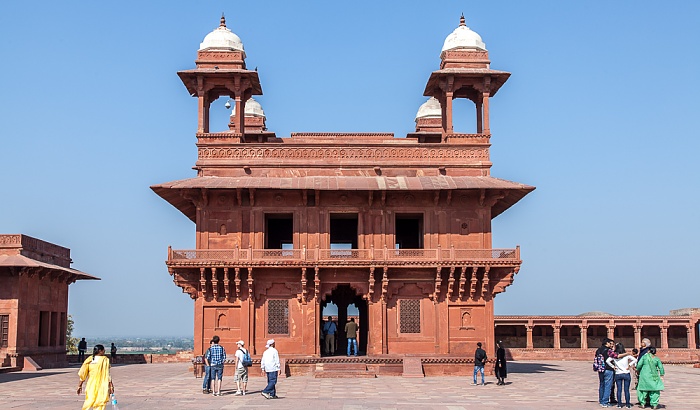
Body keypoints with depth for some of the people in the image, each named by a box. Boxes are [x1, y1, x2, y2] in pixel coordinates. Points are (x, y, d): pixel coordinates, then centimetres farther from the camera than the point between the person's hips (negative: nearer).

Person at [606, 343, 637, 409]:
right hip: (626, 374, 0)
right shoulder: (626, 355, -6)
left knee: (619, 390, 7)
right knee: (626, 390, 5)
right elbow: (635, 360, -8)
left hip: (618, 375, 0)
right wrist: (629, 365, -2)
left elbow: (607, 361, -14)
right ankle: (627, 404, 9)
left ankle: (619, 404, 8)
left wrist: (613, 366, -4)